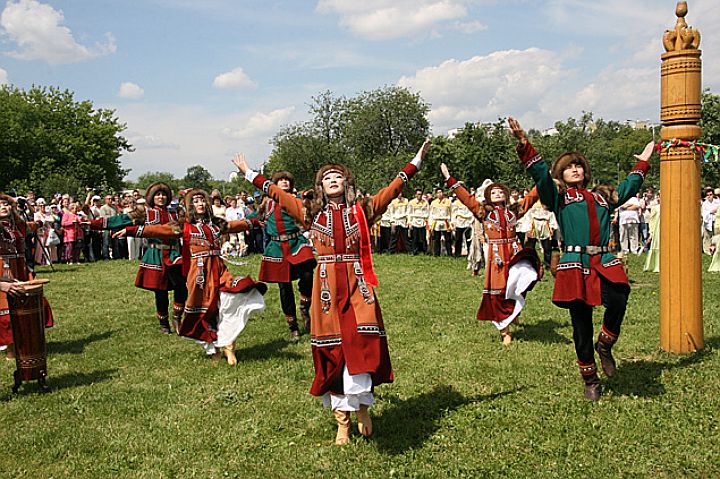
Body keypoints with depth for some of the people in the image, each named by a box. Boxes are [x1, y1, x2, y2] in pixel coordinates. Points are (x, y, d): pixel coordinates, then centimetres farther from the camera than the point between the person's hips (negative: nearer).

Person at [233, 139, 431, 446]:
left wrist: (416, 161, 6)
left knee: (361, 342, -15)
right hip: (327, 286, 1)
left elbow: (393, 189, 7)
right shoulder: (311, 212, 10)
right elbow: (278, 194, 16)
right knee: (332, 350, 3)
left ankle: (361, 403, 4)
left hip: (357, 284, -1)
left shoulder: (362, 210, 7)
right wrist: (250, 174, 19)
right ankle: (342, 420, 13)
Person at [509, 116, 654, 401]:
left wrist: (642, 163, 46)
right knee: (581, 327, 1)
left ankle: (605, 345, 2)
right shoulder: (557, 196, 10)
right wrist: (524, 144, -16)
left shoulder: (602, 198, 25)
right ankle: (590, 381, 18)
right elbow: (539, 172, -4)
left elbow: (628, 189, 40)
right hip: (575, 265, -3)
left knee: (618, 301, -27)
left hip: (605, 263, 3)